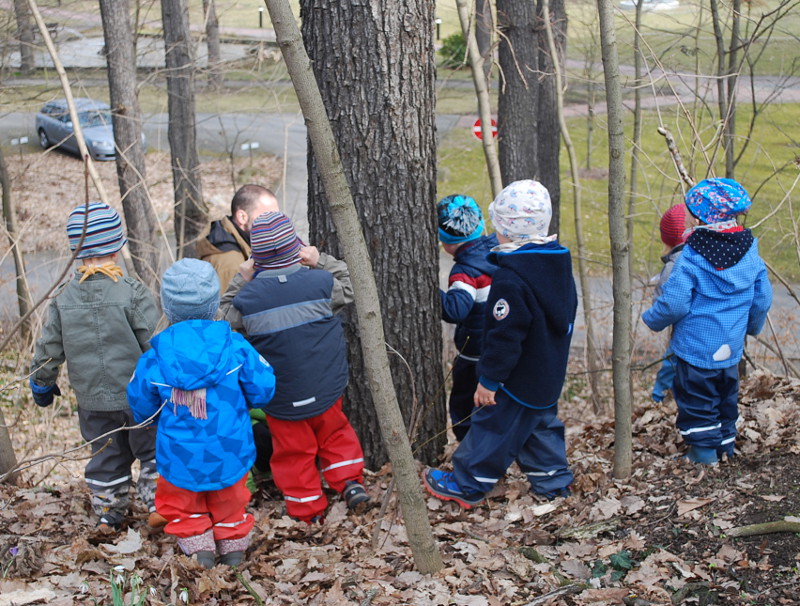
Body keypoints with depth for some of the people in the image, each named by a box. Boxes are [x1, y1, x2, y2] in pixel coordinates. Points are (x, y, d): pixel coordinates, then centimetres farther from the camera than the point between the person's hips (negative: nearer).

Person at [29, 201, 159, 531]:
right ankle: (158, 504, 18)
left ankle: (108, 513, 30)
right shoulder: (132, 292, -17)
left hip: (92, 399, 4)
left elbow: (50, 347, 4)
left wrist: (41, 382, 19)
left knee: (106, 455, 19)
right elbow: (156, 343, -17)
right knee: (152, 449, 13)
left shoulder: (64, 296, -4)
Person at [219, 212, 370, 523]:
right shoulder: (320, 282, -14)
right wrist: (322, 261, 5)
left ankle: (307, 507, 25)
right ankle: (349, 480, 20)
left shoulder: (247, 296, -16)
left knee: (294, 450, 16)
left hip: (282, 396, -1)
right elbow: (349, 289, 6)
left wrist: (240, 281, 2)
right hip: (325, 388, 1)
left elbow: (226, 318, 4)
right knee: (334, 433, 28)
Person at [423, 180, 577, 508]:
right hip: (550, 375, 8)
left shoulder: (511, 278, -27)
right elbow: (568, 313, 14)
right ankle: (552, 480, 30)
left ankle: (466, 485, 15)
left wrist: (489, 379, -17)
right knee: (541, 424, 22)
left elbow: (504, 336, -26)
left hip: (520, 379, -8)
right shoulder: (560, 261, 1)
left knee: (494, 428, 3)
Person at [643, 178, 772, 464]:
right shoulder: (750, 251, -2)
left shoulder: (691, 257, -18)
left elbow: (674, 303, -19)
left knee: (697, 399, 7)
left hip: (696, 346, -6)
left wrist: (652, 319, 0)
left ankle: (704, 451, 11)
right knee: (726, 396, 22)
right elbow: (763, 299, 5)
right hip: (731, 347, 6)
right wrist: (751, 326, 24)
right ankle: (725, 445, 32)